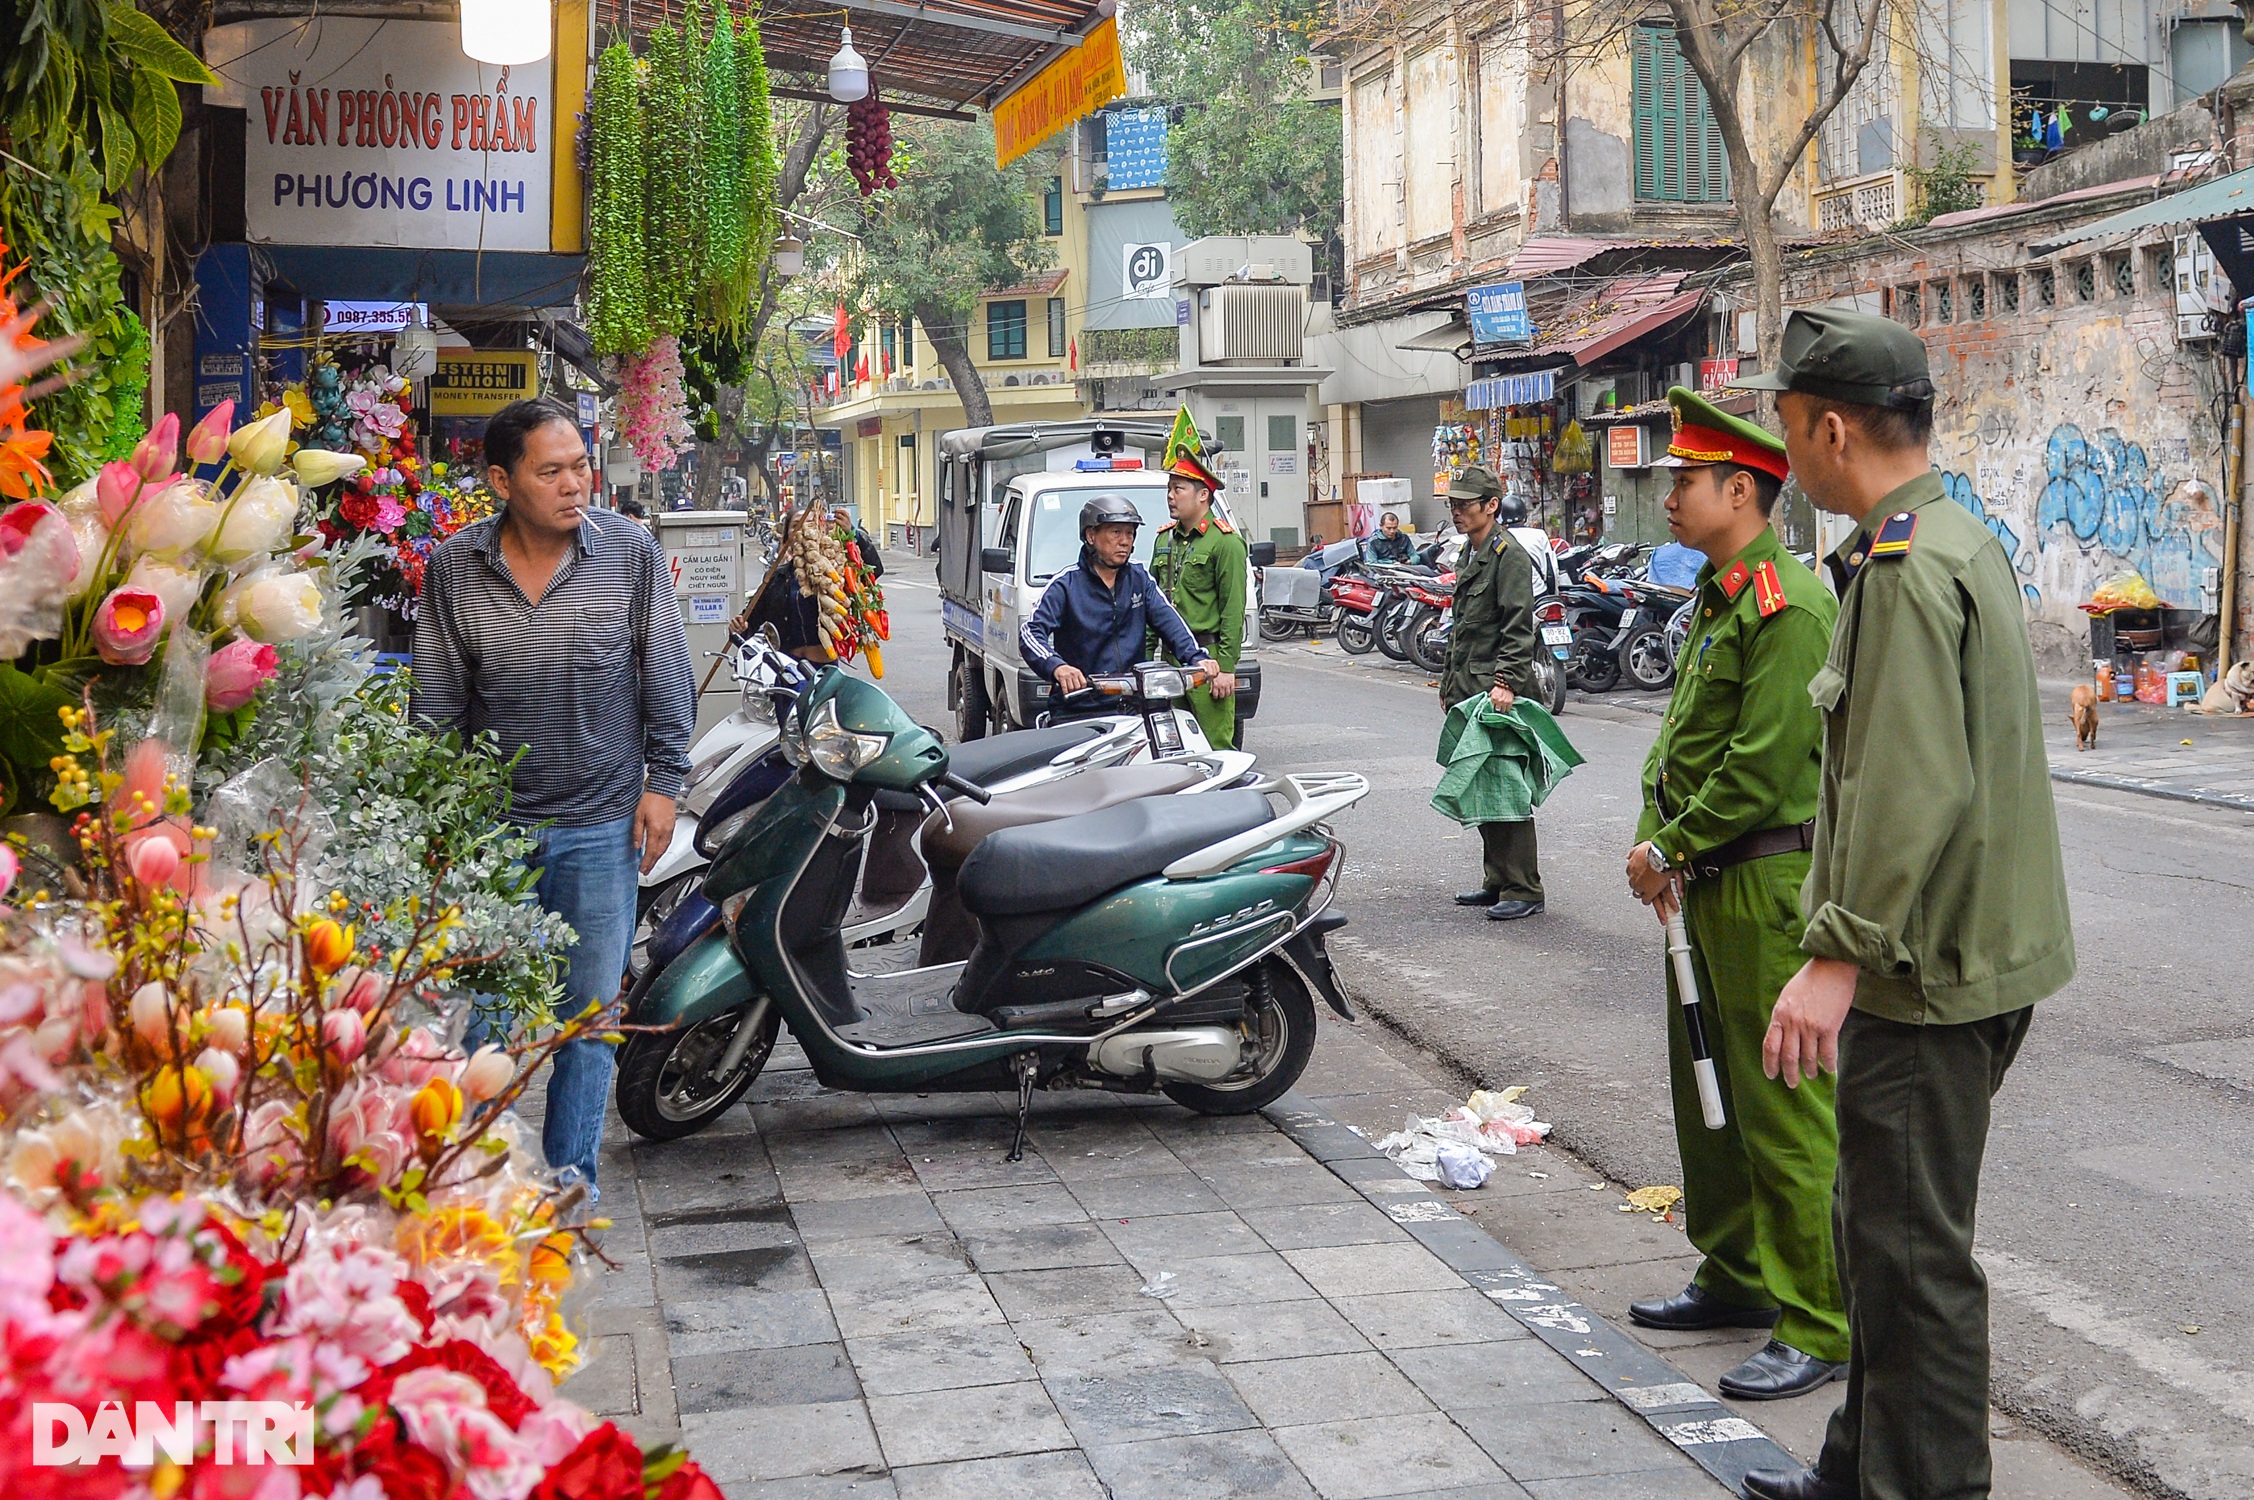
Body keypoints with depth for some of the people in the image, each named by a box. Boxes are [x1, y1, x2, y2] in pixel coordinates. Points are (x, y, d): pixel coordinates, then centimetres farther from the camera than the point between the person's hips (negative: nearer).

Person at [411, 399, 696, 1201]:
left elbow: (666, 679, 3)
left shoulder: (630, 551, -5)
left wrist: (663, 781, 0)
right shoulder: (454, 568, -2)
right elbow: (437, 701, 5)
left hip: (602, 826, -1)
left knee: (590, 1013, 7)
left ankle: (570, 1178, 20)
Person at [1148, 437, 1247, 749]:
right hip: (1170, 658, 7)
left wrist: (1226, 667, -16)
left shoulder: (1225, 542, -6)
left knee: (1215, 747, -7)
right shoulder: (1164, 539, 17)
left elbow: (1234, 609, -11)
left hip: (1207, 656, -7)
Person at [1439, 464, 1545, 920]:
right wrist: (1449, 680, 24)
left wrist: (1506, 681, -25)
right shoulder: (1469, 555, 19)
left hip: (1499, 693, -10)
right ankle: (1496, 881, 20)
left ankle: (1523, 890, -6)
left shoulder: (1509, 554, -10)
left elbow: (1518, 629, -18)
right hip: (1469, 690, 10)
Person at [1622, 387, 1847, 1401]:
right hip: (1708, 886, 10)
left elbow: (1763, 765, -22)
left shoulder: (1789, 605, -17)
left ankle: (1820, 1327, 3)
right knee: (1707, 1089, 18)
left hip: (1769, 886, -10)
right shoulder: (1717, 598, 15)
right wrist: (1652, 841, 3)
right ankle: (1738, 1276, 33)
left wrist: (1671, 850, -13)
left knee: (1783, 1109, -5)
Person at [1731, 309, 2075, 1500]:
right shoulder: (1960, 540, 15)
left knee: (1909, 1250, -2)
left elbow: (1915, 790, -27)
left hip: (1929, 969, -11)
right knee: (1881, 1232, 20)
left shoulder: (1906, 567, -19)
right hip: (1972, 952, 11)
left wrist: (1839, 955, -27)